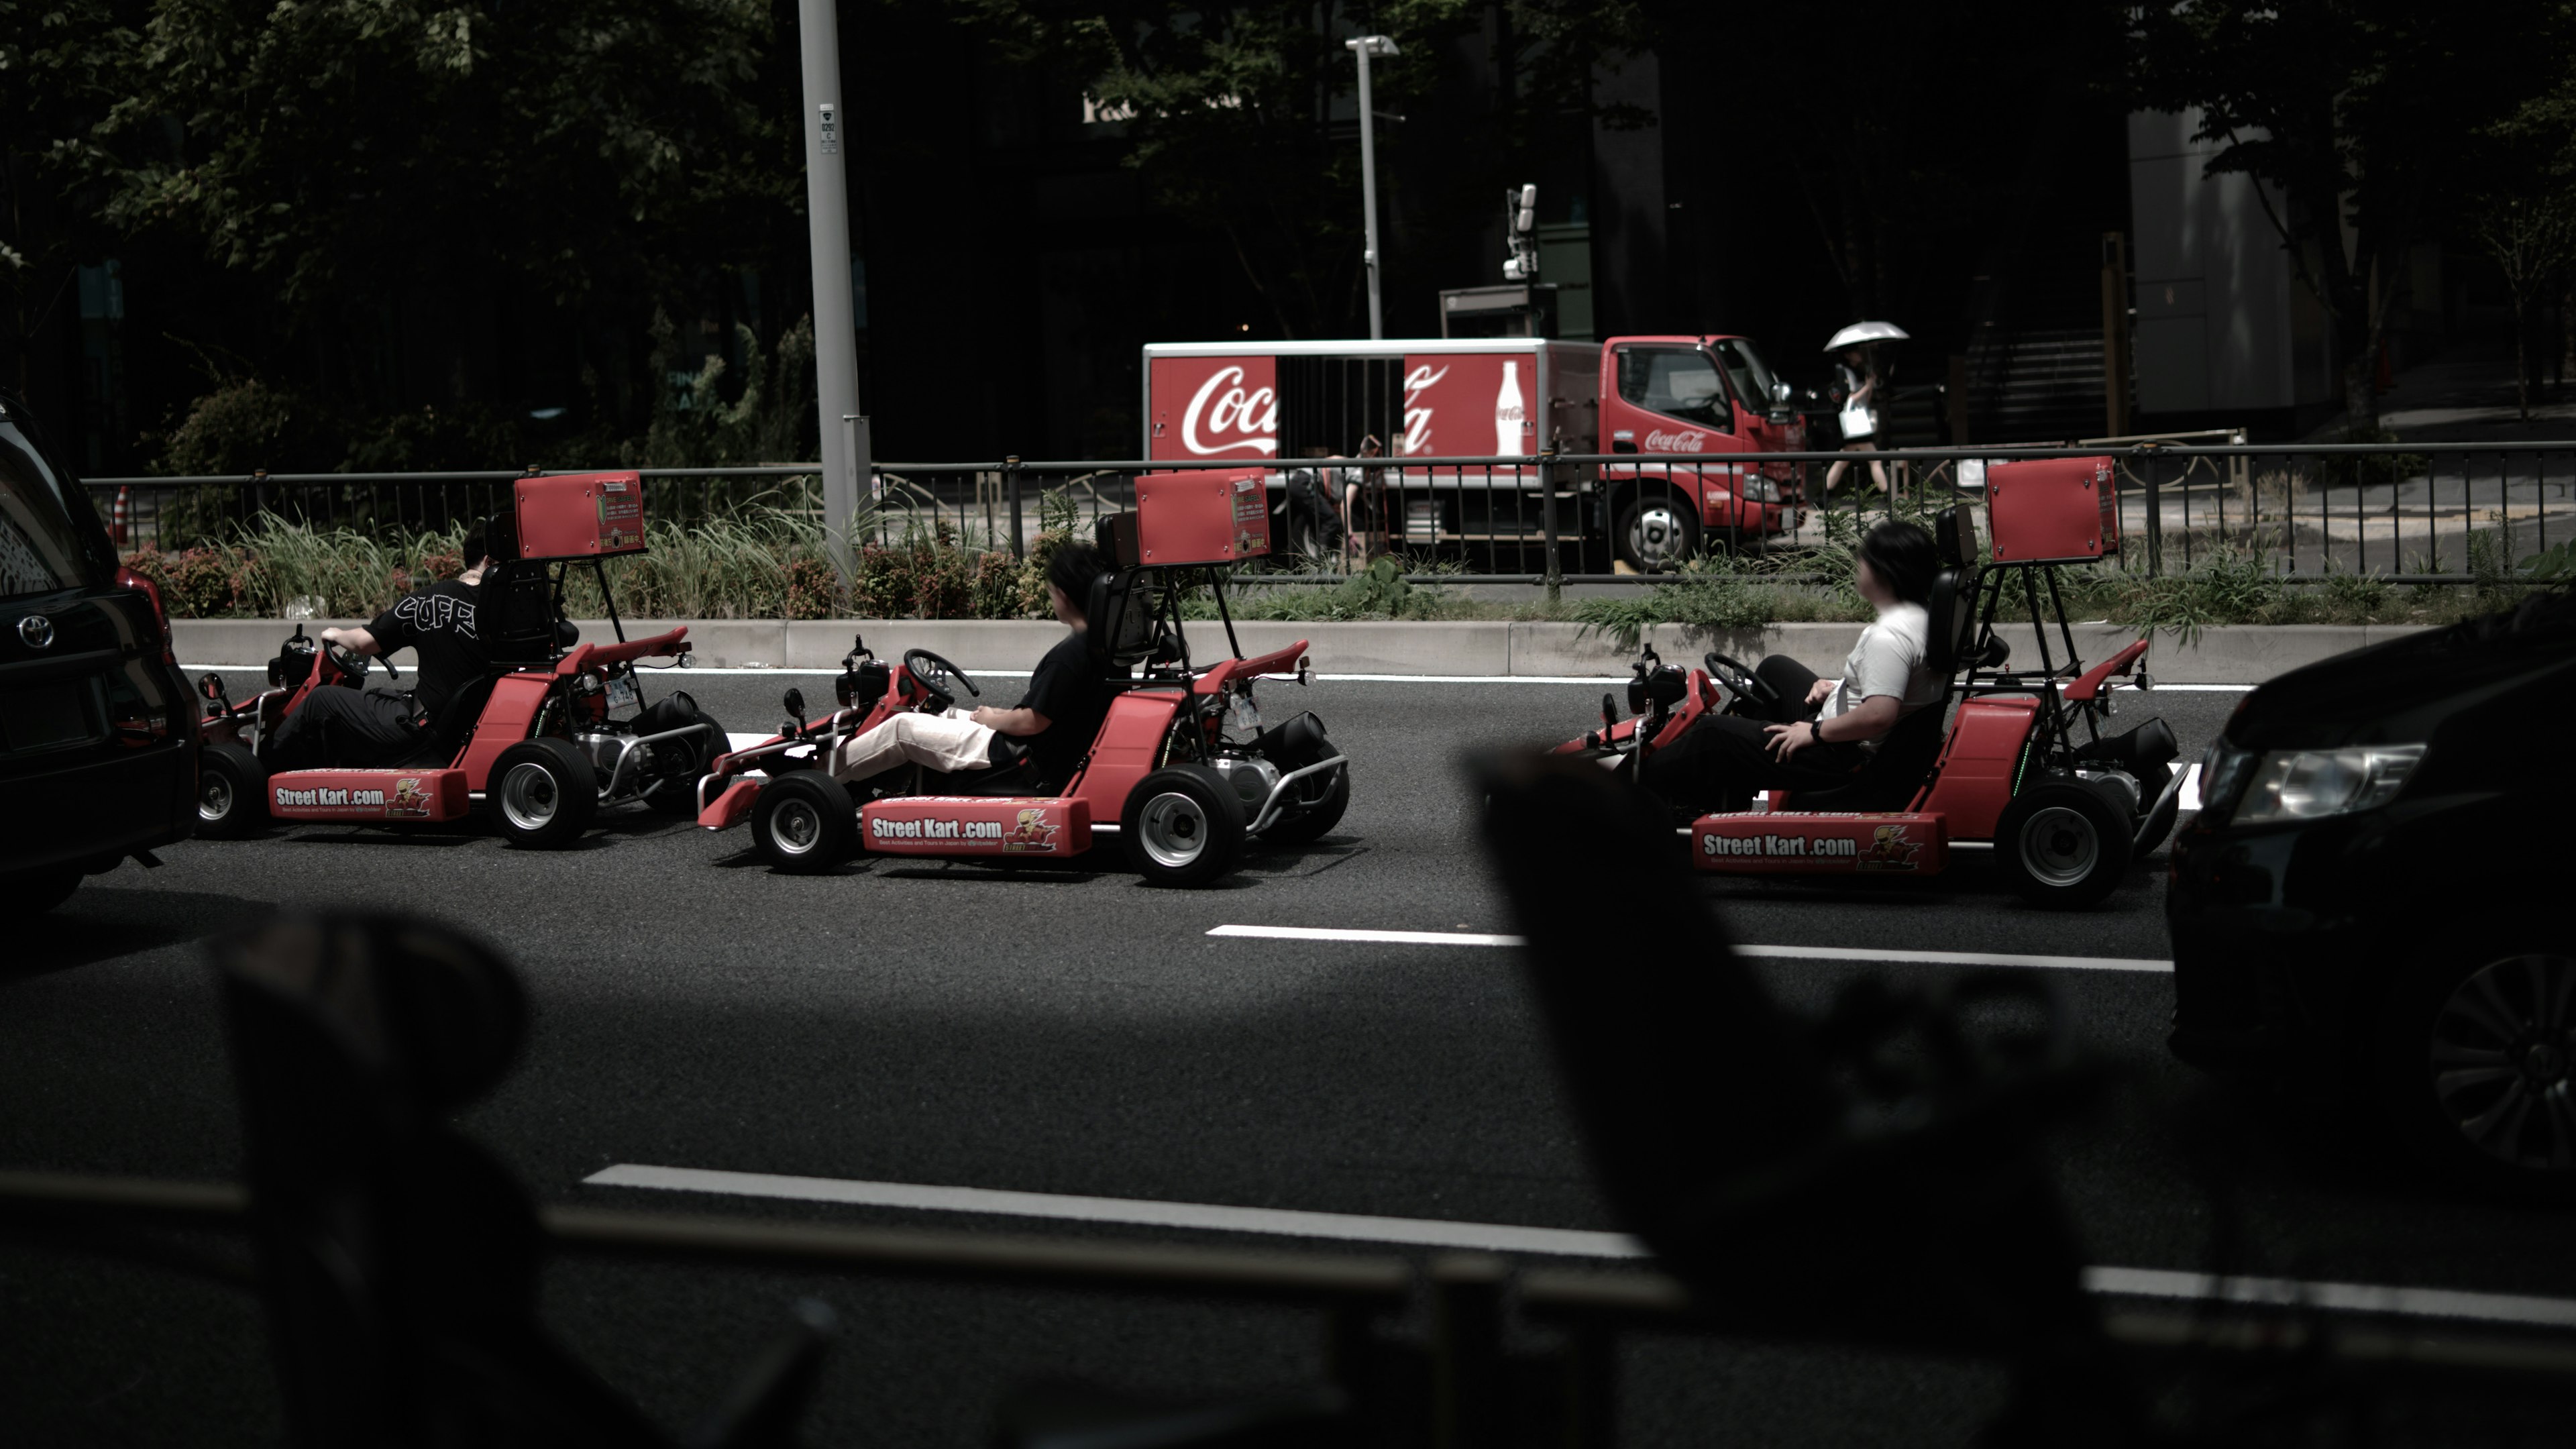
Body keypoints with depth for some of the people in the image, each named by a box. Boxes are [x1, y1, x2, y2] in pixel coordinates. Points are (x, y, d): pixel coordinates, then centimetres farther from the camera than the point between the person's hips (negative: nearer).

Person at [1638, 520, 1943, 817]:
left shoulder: (1887, 636, -29)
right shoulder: (1920, 617, 3)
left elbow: (1879, 714, -37)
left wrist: (1816, 732, -24)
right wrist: (1837, 687, 8)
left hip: (1847, 759, -11)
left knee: (1713, 734, 0)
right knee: (1774, 669, 29)